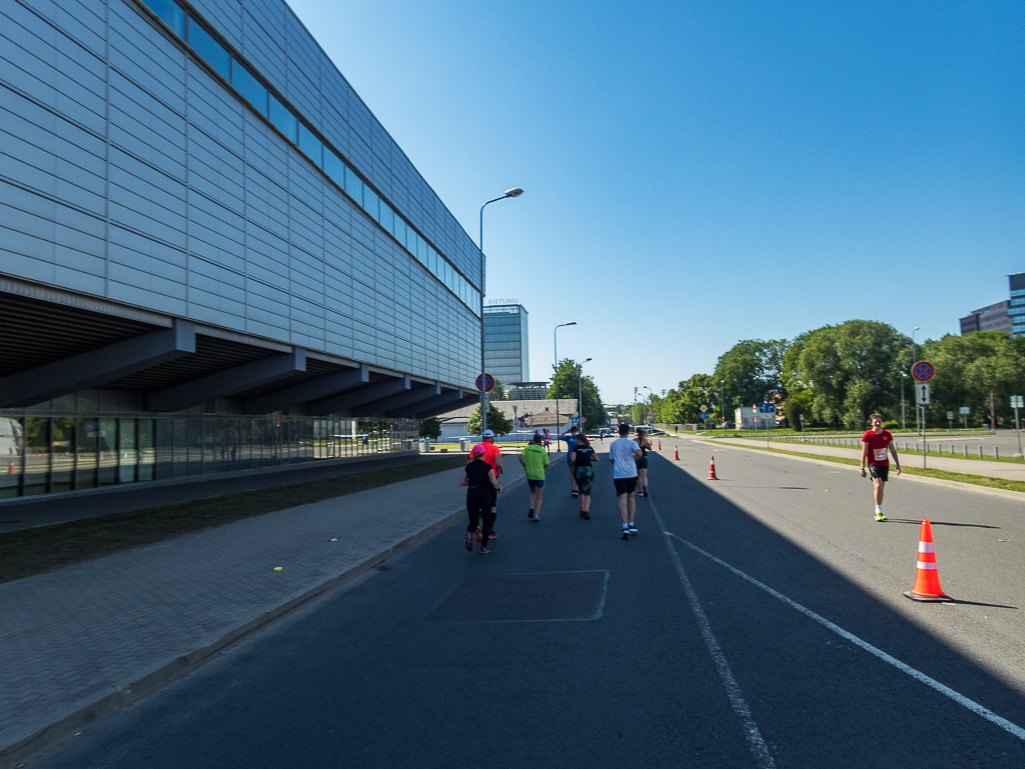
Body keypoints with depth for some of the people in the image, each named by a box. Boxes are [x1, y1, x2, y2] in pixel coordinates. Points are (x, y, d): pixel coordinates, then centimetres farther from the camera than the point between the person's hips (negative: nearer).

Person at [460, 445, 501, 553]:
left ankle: (470, 532, -27)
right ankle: (484, 546, 12)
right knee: (487, 521, 14)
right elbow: (494, 483, -16)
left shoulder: (469, 467, 3)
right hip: (485, 496, -2)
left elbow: (462, 482, 4)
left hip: (471, 496, 3)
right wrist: (499, 488, 3)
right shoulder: (488, 467, -7)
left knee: (473, 521, 8)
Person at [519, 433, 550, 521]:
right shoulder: (543, 451, -6)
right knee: (539, 495, 7)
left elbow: (521, 457, -13)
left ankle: (532, 508, 3)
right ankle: (537, 514, -2)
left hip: (529, 474, 3)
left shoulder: (527, 448, 0)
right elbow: (546, 465, -4)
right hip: (540, 475, -3)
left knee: (533, 491, 24)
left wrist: (525, 466, 1)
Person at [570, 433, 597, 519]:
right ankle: (587, 510, -12)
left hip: (579, 470, -2)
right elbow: (596, 458, 5)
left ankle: (582, 509, 16)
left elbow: (572, 458, -16)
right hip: (589, 470, 2)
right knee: (587, 492, 4)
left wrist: (575, 463, 5)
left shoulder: (576, 448, -3)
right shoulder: (589, 448, 7)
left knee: (581, 491, 16)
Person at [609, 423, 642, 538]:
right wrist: (634, 459, -1)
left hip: (618, 475, 1)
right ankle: (631, 525, 18)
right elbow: (639, 453, -20)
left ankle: (625, 527, -19)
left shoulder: (613, 444, 9)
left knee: (623, 500, -5)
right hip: (631, 474, 0)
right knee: (631, 497, 17)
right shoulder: (631, 443, -1)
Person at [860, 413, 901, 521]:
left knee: (881, 487, 7)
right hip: (873, 464, -4)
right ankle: (878, 512, -13)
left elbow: (893, 450, 11)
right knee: (878, 485, -19)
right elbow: (864, 451, -5)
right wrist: (862, 467, -7)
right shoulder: (868, 434, -7)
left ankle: (879, 511, 19)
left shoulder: (887, 434, 4)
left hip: (885, 464, 4)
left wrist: (897, 464, 8)